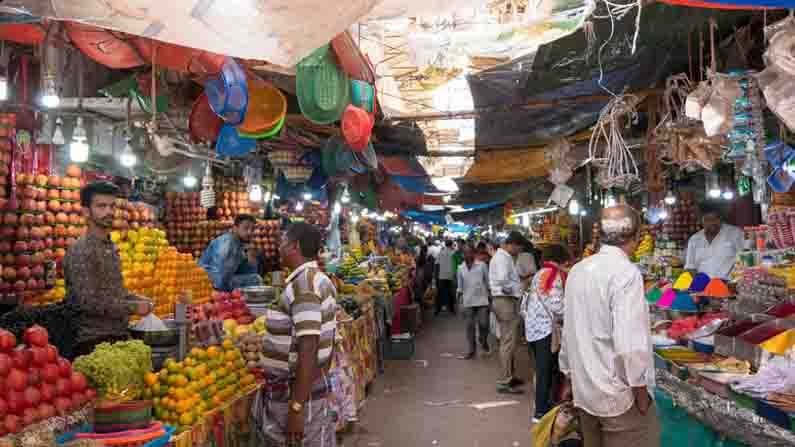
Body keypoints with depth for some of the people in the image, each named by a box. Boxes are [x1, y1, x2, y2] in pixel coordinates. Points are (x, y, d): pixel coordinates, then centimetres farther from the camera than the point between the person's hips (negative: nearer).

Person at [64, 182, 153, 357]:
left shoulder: (111, 247, 10)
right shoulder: (80, 251, -15)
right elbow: (89, 302, -21)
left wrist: (138, 299, 5)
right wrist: (134, 307, -15)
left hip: (118, 336, 8)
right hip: (93, 342, -8)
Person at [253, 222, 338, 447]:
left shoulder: (303, 285, -21)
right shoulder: (318, 279, 9)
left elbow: (308, 348, -27)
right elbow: (323, 341, 14)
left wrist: (297, 406, -26)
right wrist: (321, 377, 21)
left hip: (299, 390, -10)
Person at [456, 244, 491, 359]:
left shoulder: (482, 265, -1)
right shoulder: (461, 268, 6)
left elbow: (488, 282, 3)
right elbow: (460, 286, 10)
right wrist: (460, 301, 7)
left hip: (482, 300, -2)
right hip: (468, 302, 2)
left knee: (484, 324, -3)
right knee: (470, 326, 4)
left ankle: (484, 343, 25)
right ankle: (472, 350, 13)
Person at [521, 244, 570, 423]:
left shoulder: (539, 274, 17)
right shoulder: (554, 274, -11)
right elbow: (557, 305, -18)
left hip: (533, 328, 9)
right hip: (545, 328, -9)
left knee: (543, 369, 18)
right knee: (547, 370, -1)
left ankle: (542, 406, 26)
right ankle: (541, 411, 4)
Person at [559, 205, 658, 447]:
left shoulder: (578, 270, 4)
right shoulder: (626, 273, -18)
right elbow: (630, 343, -23)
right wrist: (641, 391, -11)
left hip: (584, 392, 7)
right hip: (619, 395, -7)